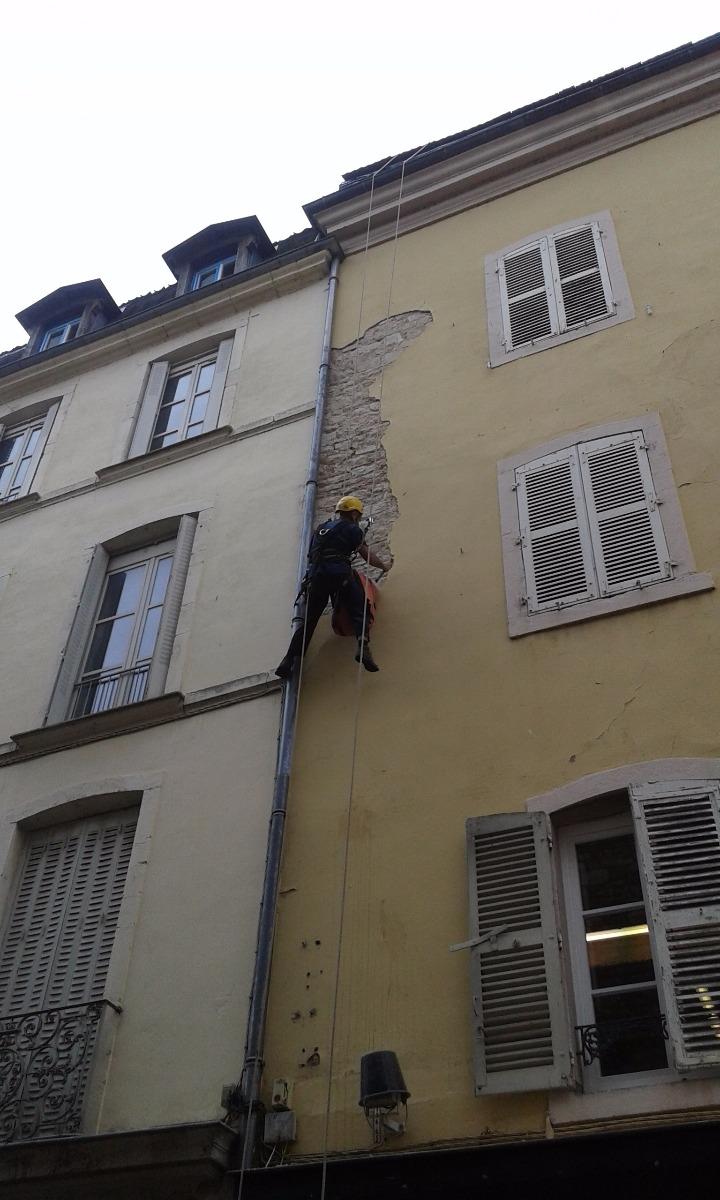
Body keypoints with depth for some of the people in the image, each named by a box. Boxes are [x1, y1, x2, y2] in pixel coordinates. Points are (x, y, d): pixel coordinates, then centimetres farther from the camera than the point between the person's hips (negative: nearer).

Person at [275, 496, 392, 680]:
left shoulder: (321, 528, 28)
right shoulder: (351, 529, 11)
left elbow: (310, 555, 30)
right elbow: (367, 555, 13)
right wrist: (384, 566, 29)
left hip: (315, 575, 5)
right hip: (339, 575, -5)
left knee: (307, 621, 9)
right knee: (358, 611, -4)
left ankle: (288, 662, 4)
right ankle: (363, 648, -28)